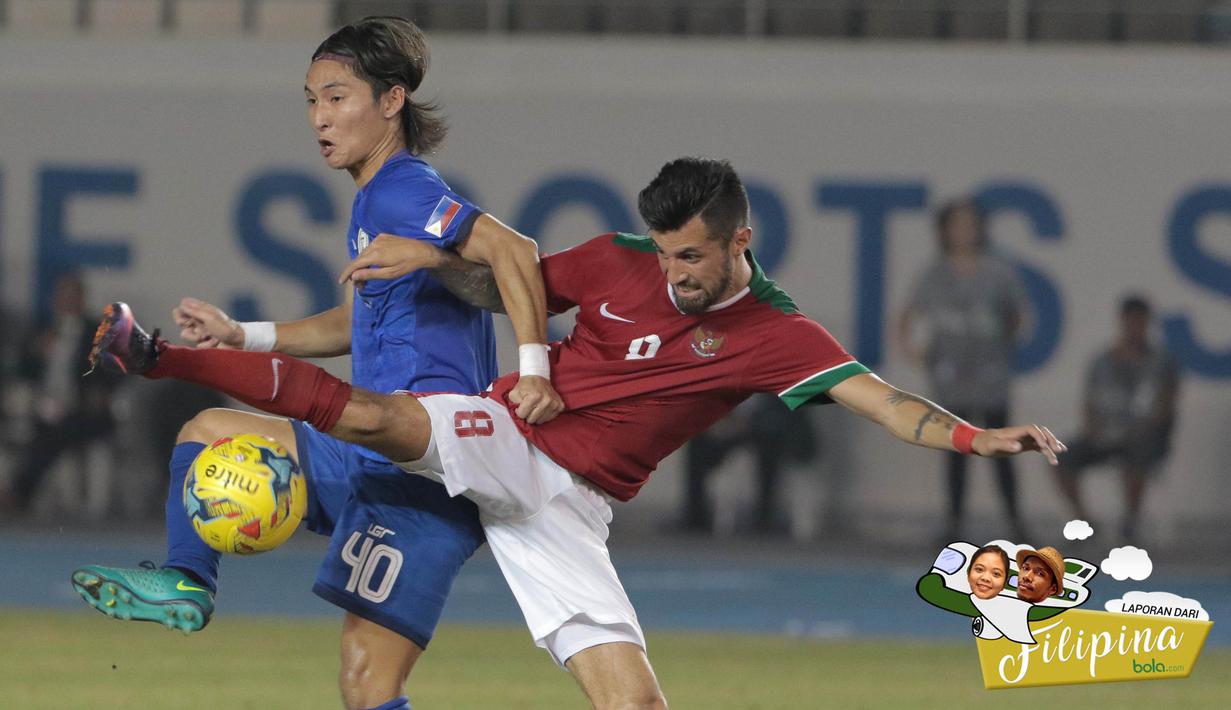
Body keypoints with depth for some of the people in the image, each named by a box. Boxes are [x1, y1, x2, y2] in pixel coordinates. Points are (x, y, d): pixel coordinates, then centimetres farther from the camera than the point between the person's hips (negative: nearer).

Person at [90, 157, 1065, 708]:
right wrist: (434, 257, -4)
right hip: (503, 439, -1)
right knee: (369, 415, -30)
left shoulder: (775, 334, -4)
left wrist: (975, 437, -30)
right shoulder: (617, 263, 0)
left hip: (572, 508, 1)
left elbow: (880, 400, -15)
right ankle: (158, 359, -27)